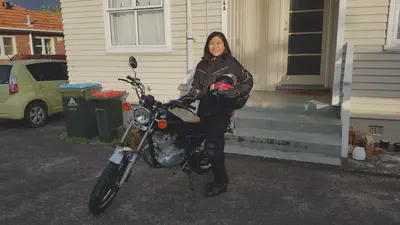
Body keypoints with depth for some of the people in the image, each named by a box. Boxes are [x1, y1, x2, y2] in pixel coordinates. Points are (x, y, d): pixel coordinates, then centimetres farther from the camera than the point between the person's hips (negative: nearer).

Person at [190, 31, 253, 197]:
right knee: (216, 145, 12)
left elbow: (248, 79, 4)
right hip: (206, 109, 6)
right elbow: (196, 87, 18)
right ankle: (219, 179, 26)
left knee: (212, 145, -15)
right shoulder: (202, 65, 16)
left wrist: (239, 93, -9)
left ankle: (221, 182, 0)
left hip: (222, 109, -6)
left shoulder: (230, 62, 0)